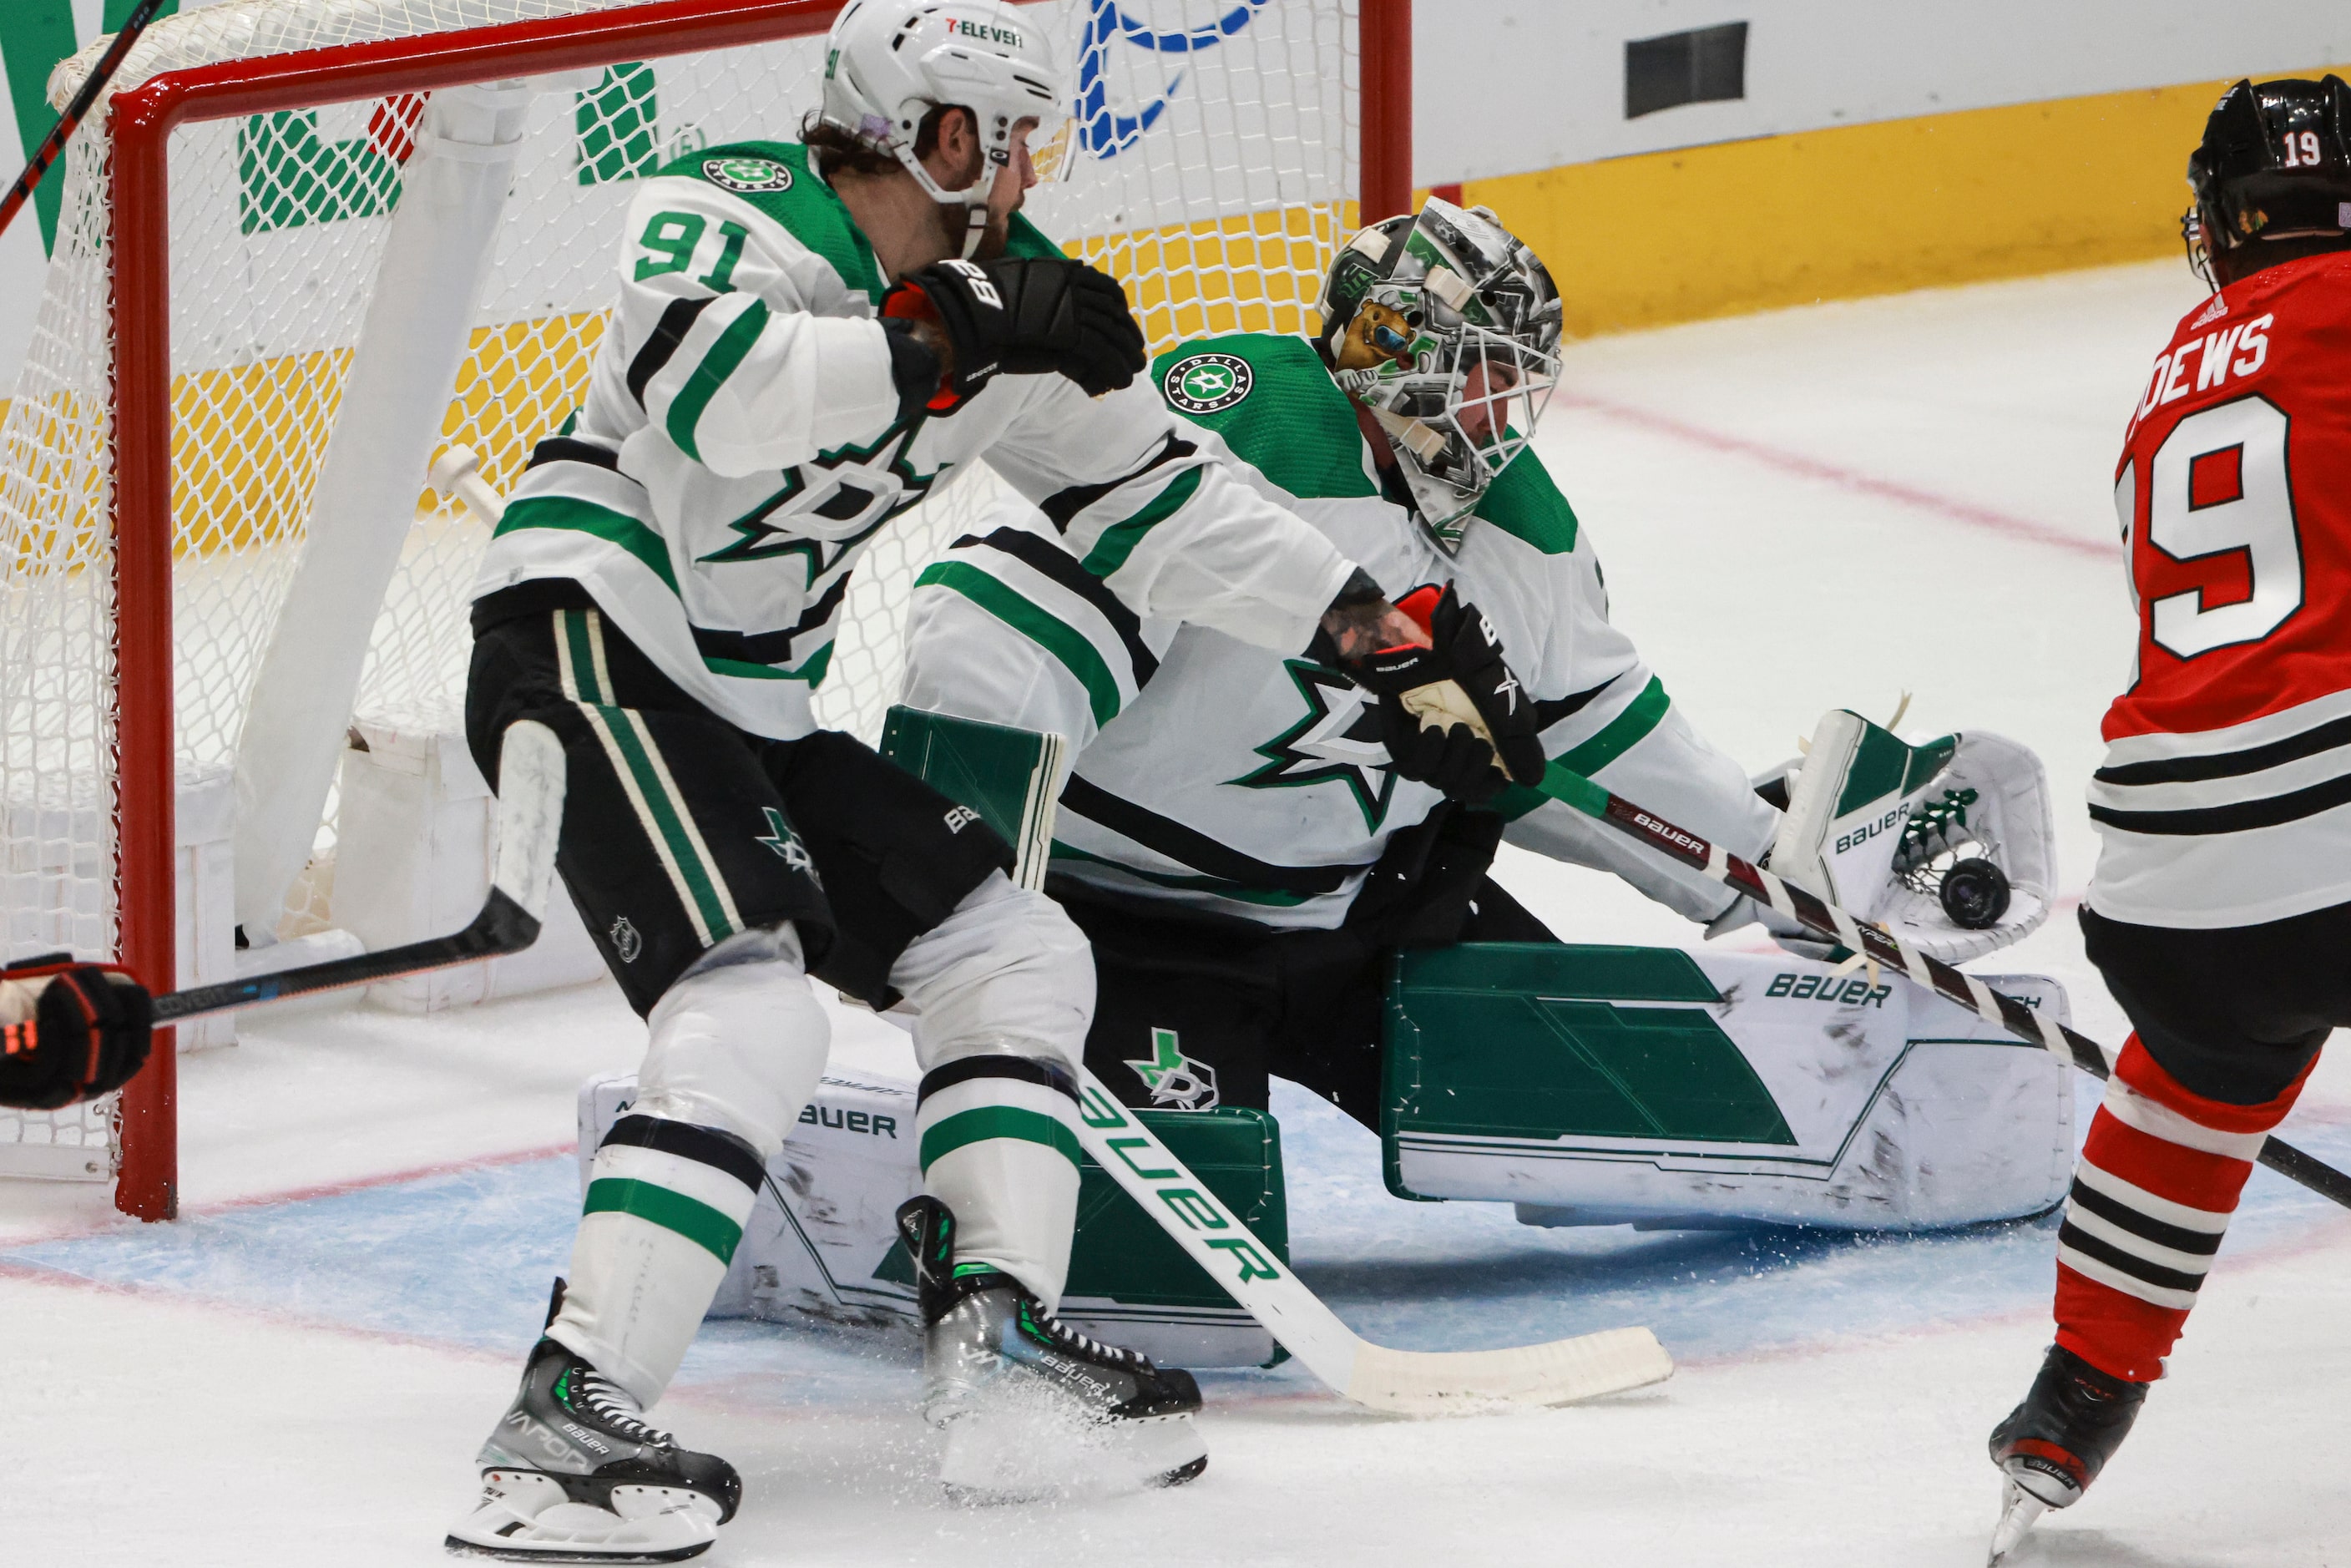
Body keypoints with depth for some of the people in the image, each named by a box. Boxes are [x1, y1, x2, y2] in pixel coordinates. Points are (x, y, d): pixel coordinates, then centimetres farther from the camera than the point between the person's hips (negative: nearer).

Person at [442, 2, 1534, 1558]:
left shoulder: (999, 290, 7)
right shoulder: (726, 214, -15)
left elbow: (1144, 491, 15)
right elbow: (712, 390, -36)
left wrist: (1366, 617, 11)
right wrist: (942, 343, -37)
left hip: (760, 709, 9)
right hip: (590, 642, -9)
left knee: (1015, 958, 10)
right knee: (751, 1016, -24)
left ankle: (995, 1338, 12)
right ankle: (567, 1420, -29)